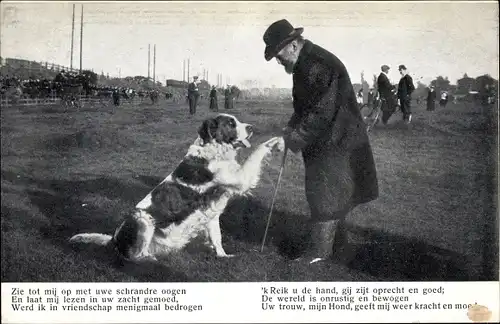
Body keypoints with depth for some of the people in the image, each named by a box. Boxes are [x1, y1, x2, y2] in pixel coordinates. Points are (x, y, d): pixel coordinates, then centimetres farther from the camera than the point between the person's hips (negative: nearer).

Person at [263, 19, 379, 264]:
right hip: (323, 145, 10)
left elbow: (322, 111, -26)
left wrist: (296, 137, -19)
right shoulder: (304, 65, 12)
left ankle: (319, 253, 5)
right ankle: (338, 249, 27)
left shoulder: (319, 65, -22)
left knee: (325, 198, -4)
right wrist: (292, 127, 3)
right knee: (333, 198, 16)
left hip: (335, 145, -10)